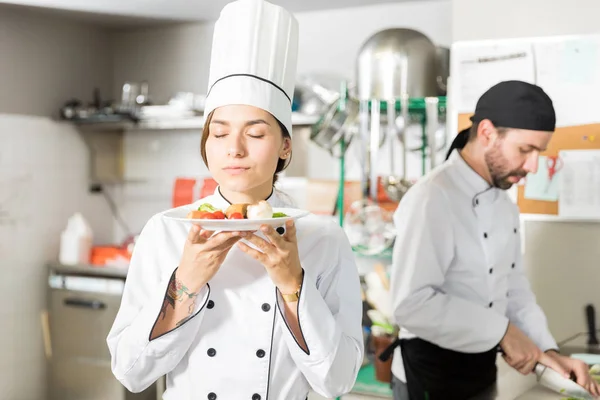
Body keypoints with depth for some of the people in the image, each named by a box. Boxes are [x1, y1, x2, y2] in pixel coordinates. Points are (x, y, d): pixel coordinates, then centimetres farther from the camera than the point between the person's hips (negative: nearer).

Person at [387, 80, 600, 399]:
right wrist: (501, 331, -23)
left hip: (483, 371, 8)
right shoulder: (430, 199, -22)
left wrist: (545, 349, 1)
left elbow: (513, 286, 13)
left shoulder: (505, 206, 7)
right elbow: (411, 304, -30)